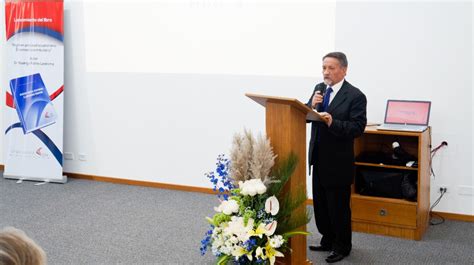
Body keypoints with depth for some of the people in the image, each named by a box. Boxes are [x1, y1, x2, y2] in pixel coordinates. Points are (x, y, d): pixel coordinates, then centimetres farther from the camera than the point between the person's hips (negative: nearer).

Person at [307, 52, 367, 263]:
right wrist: (312, 105, -15)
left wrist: (333, 122, -31)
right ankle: (328, 240, 32)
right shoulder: (319, 89, 8)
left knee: (339, 205, 5)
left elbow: (358, 127, -19)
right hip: (318, 157, 7)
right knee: (320, 203, 16)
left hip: (338, 161, -7)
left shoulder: (355, 96, -13)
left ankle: (342, 246, 20)